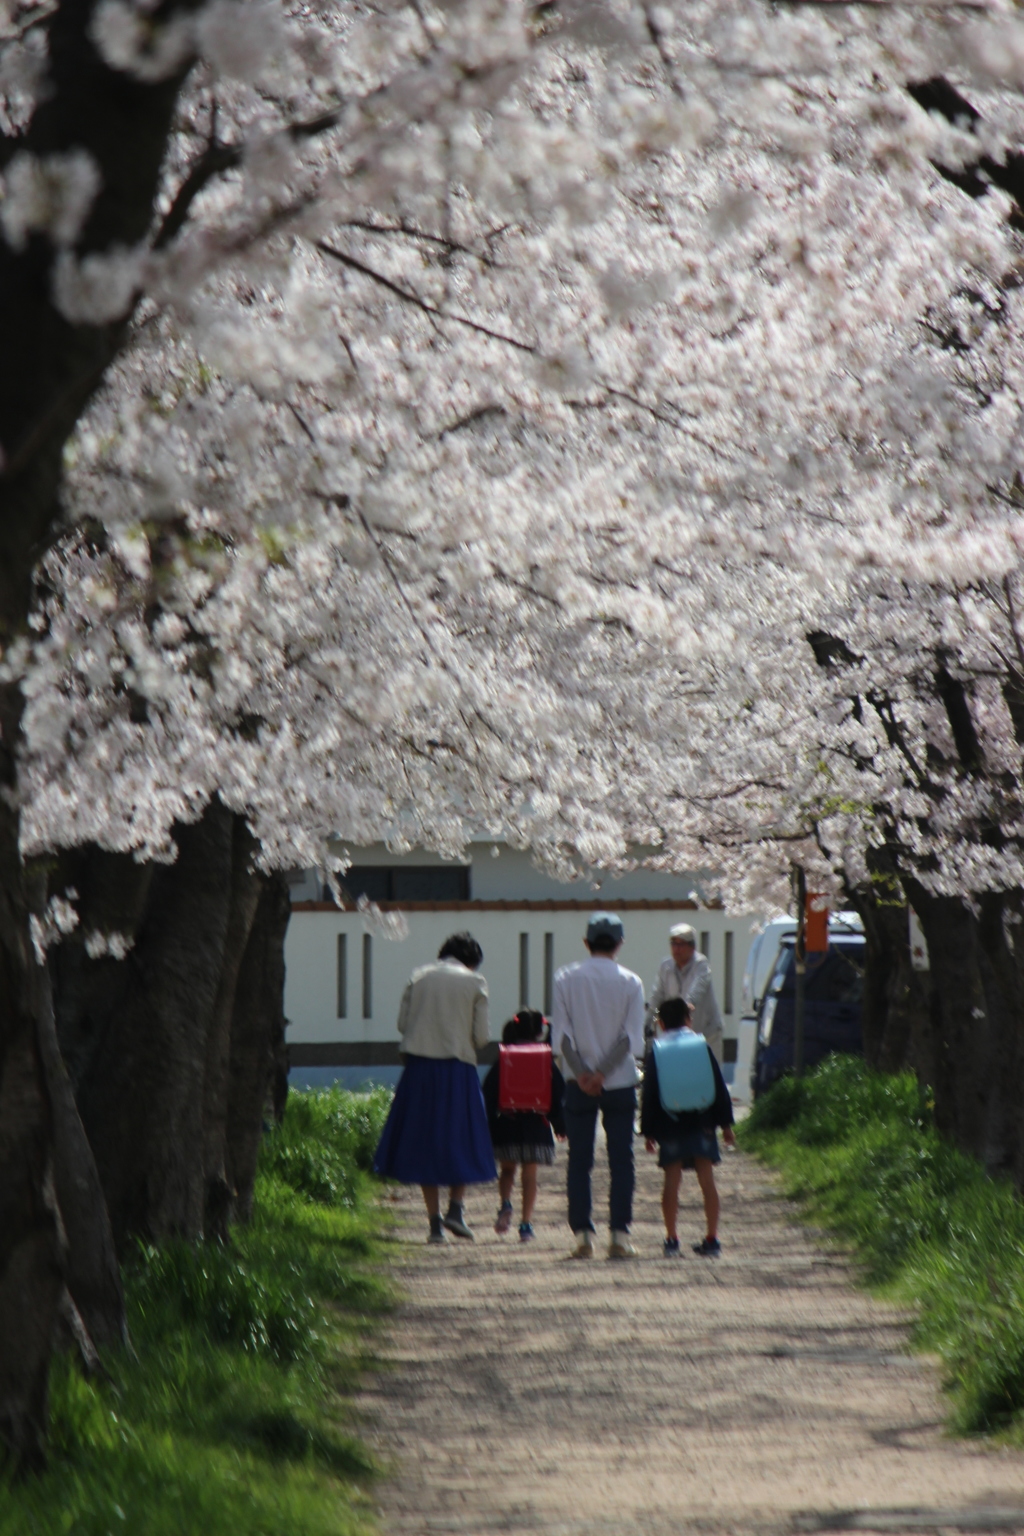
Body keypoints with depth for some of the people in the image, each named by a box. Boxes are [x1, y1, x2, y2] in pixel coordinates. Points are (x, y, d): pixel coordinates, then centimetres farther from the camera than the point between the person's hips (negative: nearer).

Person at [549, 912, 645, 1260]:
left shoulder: (566, 979, 0)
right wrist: (602, 1073, -9)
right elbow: (632, 1038, -8)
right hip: (620, 1083, -1)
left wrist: (582, 1074, -9)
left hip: (578, 1084, 1)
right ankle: (619, 1235, -4)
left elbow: (561, 1035, -6)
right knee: (621, 1160, 3)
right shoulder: (630, 983, -2)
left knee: (579, 1161, 6)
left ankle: (583, 1234, -1)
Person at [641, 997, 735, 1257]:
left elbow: (648, 1094, 3)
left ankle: (671, 1239, -1)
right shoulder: (702, 1045, 4)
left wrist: (648, 1130, 8)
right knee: (707, 1179, 3)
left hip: (669, 1126, 0)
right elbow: (719, 1087, 5)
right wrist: (726, 1123, 10)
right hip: (701, 1123, 0)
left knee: (672, 1181, 3)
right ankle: (711, 1239, 1)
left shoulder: (655, 1050, 3)